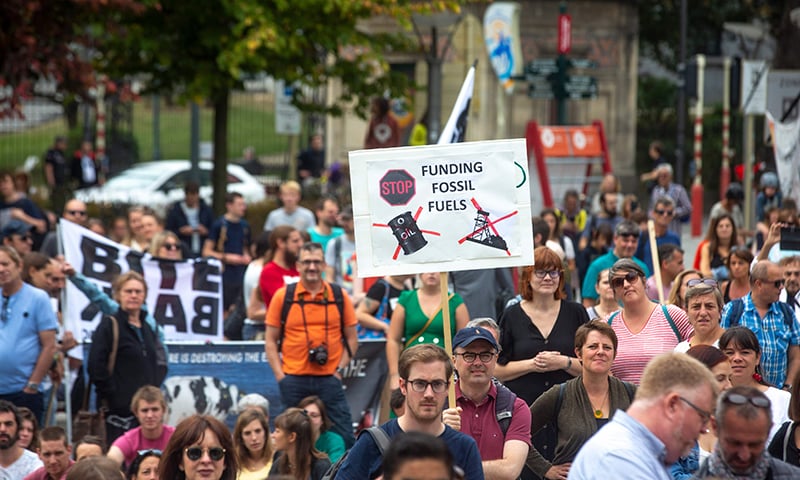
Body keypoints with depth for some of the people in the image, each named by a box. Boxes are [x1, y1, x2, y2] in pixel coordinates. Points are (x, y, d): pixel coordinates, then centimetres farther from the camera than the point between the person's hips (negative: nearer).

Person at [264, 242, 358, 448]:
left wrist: (340, 369, -1)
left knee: (343, 438, -3)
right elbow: (270, 340, 7)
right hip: (294, 380, 0)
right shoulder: (282, 296, 4)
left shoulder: (340, 297, 6)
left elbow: (352, 338, 11)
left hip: (329, 379, 0)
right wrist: (280, 375, -3)